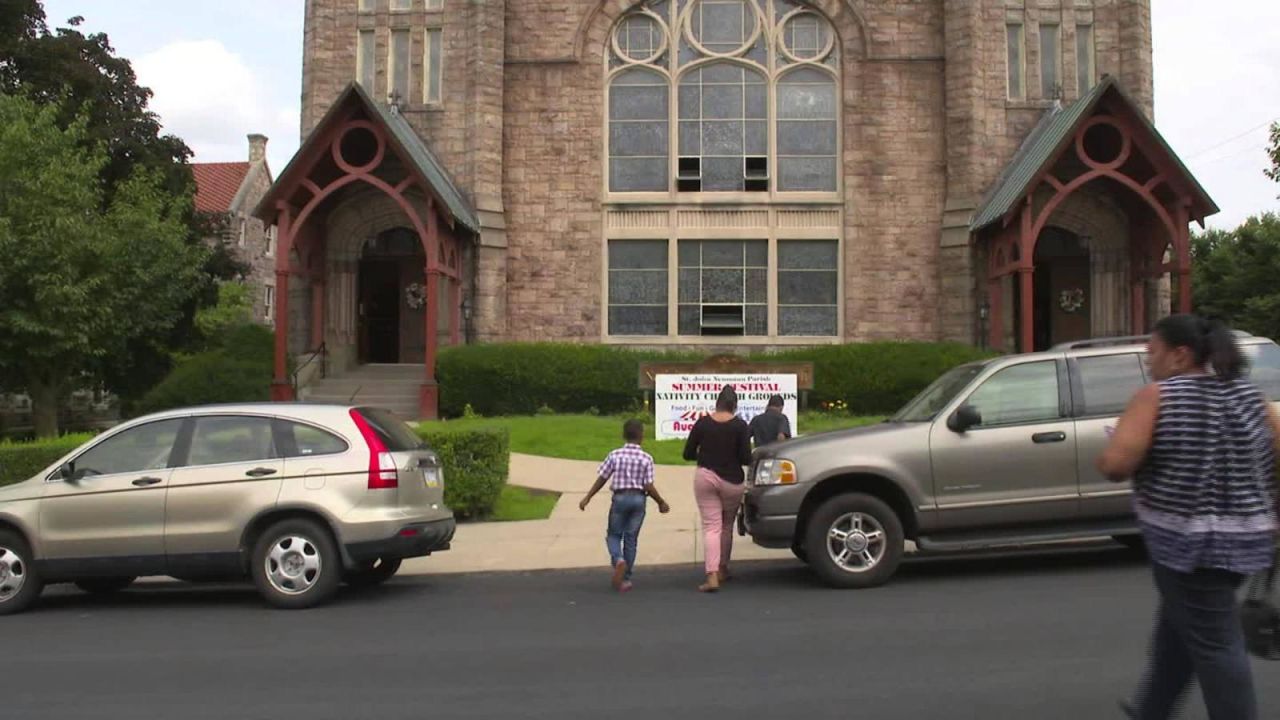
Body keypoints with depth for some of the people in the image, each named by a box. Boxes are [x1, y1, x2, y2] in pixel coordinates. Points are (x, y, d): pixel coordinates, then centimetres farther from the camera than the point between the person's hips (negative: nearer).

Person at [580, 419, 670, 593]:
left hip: (620, 497, -1)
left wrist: (588, 498, 9)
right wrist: (661, 502, 8)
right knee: (631, 538, 9)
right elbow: (649, 486, -7)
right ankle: (625, 578, 12)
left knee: (613, 534, 14)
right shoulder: (646, 458, -4)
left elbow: (602, 479, 0)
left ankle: (618, 559, -16)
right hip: (638, 499, 1)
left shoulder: (615, 455, -3)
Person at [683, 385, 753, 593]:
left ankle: (712, 576, -14)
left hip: (705, 476, 0)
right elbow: (746, 459, -11)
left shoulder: (702, 423, -3)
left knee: (711, 526, -1)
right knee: (727, 526, 17)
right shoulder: (740, 426, -8)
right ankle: (723, 569, 30)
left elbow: (688, 453, 0)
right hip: (731, 480, 0)